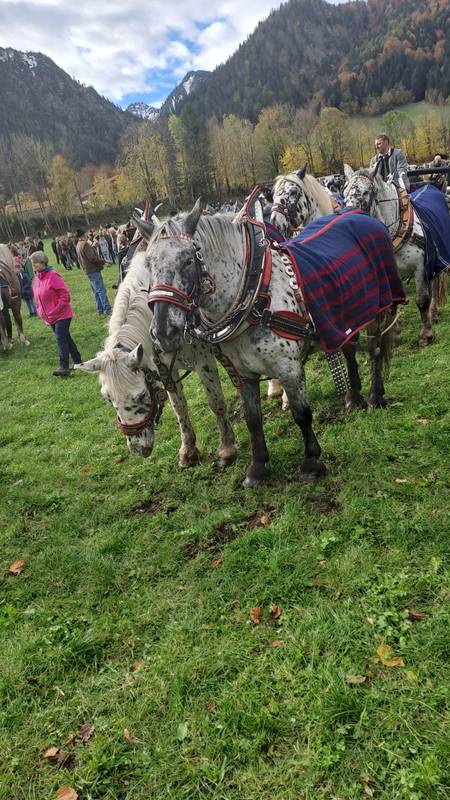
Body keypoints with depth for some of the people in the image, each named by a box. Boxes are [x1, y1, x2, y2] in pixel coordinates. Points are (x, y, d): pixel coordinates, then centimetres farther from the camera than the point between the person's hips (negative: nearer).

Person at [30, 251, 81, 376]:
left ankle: (64, 367, -9)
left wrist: (55, 311, -17)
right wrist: (43, 315, 10)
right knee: (65, 338, 14)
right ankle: (77, 361, 24)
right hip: (50, 318, 8)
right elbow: (38, 299, 18)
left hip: (61, 315, -8)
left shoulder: (53, 276, -14)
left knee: (61, 339, -11)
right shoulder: (36, 279, 9)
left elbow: (65, 295, -17)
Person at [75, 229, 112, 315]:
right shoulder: (85, 244, -16)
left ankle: (100, 309, 17)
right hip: (93, 270, -10)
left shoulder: (78, 245, 14)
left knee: (96, 291, 13)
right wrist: (103, 261, -11)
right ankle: (107, 309, -11)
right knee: (101, 290, -9)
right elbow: (92, 258, -19)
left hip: (88, 270, 10)